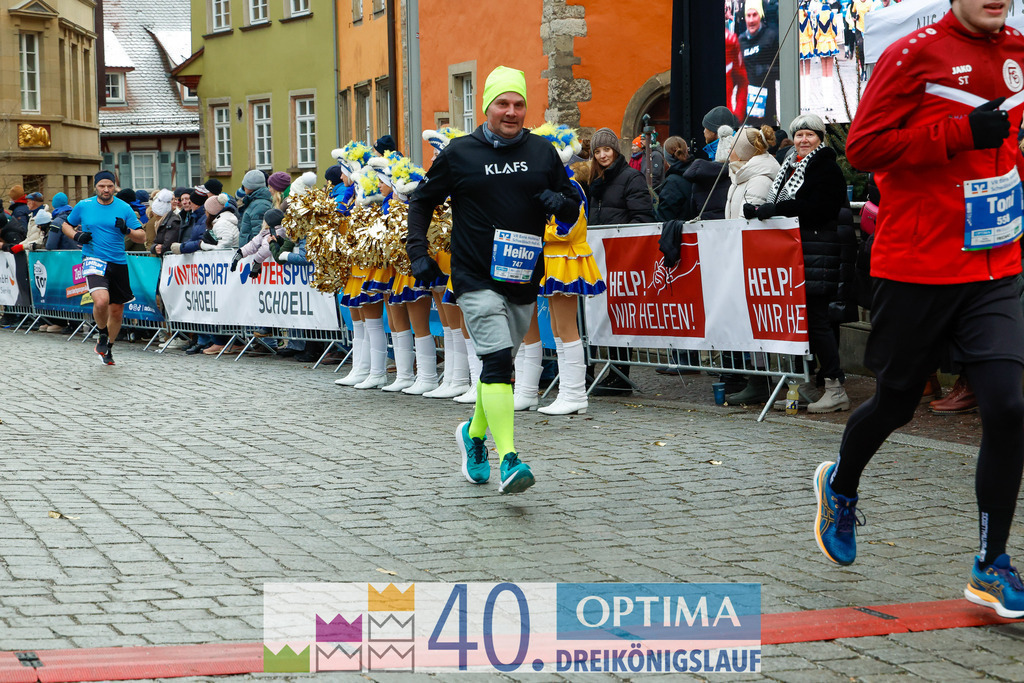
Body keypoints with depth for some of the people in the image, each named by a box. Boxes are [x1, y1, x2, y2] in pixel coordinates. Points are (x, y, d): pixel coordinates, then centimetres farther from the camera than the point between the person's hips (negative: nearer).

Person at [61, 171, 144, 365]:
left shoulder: (124, 208, 2)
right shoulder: (83, 206, 2)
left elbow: (142, 237, 2)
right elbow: (66, 225, 17)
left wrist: (127, 230, -19)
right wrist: (77, 236, -4)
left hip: (118, 263, 2)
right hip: (93, 260, -2)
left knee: (116, 310, 9)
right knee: (101, 300, -27)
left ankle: (108, 347, 33)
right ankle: (102, 336, 1)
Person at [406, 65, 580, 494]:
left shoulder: (542, 153, 7)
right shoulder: (459, 153, -1)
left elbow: (573, 207, 15)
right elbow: (422, 202, 11)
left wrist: (559, 202, -9)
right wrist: (418, 252, 0)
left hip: (523, 280, 4)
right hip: (476, 278, -4)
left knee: (498, 364, 16)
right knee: (497, 361, -19)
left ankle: (474, 433, 41)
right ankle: (508, 460, -24)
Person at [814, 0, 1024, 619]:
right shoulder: (916, 55, -10)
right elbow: (864, 147, -15)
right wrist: (963, 134, -21)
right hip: (916, 266, -4)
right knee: (896, 403, 12)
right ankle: (840, 486, 45)